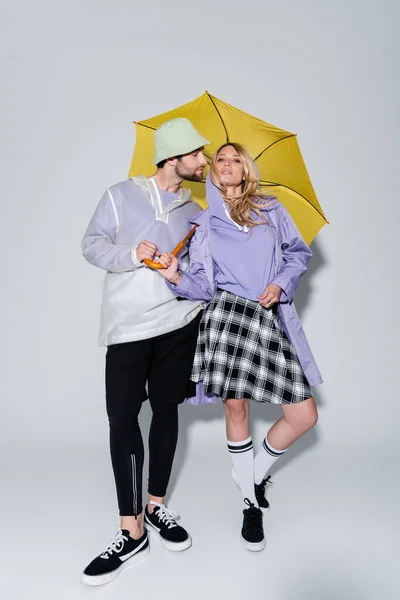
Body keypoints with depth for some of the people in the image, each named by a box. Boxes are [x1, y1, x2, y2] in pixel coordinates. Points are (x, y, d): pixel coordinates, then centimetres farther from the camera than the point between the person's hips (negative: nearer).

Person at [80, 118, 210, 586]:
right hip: (127, 328, -3)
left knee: (166, 410, 8)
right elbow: (92, 244, 0)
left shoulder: (192, 211, 14)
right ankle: (132, 531, 7)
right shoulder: (121, 195, 4)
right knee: (122, 417, -5)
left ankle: (156, 507, 25)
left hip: (179, 325, 3)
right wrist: (132, 255, -15)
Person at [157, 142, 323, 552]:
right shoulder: (203, 224, 13)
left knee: (304, 416, -2)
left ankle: (255, 473, 26)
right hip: (228, 315, -1)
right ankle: (251, 502, 24)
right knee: (236, 407, 0)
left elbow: (299, 252, 15)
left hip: (272, 318, 2)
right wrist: (177, 277, -12)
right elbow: (203, 285, 8)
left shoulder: (270, 210, 16)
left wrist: (281, 283, -2)